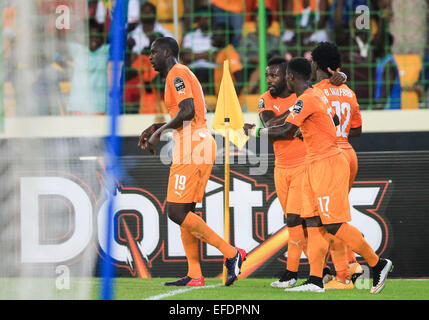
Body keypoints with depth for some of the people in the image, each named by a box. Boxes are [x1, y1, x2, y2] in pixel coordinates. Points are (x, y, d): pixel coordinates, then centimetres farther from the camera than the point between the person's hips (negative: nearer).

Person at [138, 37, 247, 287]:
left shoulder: (177, 74, -8)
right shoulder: (182, 74, 24)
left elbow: (188, 111, -20)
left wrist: (158, 133, -11)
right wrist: (157, 127, 24)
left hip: (191, 147, -11)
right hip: (202, 144, 11)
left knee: (177, 212, -12)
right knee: (185, 212, 10)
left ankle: (231, 254, -15)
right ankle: (194, 275, 7)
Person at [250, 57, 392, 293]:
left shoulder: (307, 99, -15)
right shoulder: (317, 95, 15)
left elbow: (285, 132, -21)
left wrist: (257, 132, -7)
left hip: (327, 165, -10)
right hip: (314, 165, 10)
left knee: (333, 224, -10)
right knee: (313, 223, 3)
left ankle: (378, 264, -1)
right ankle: (315, 280, -2)